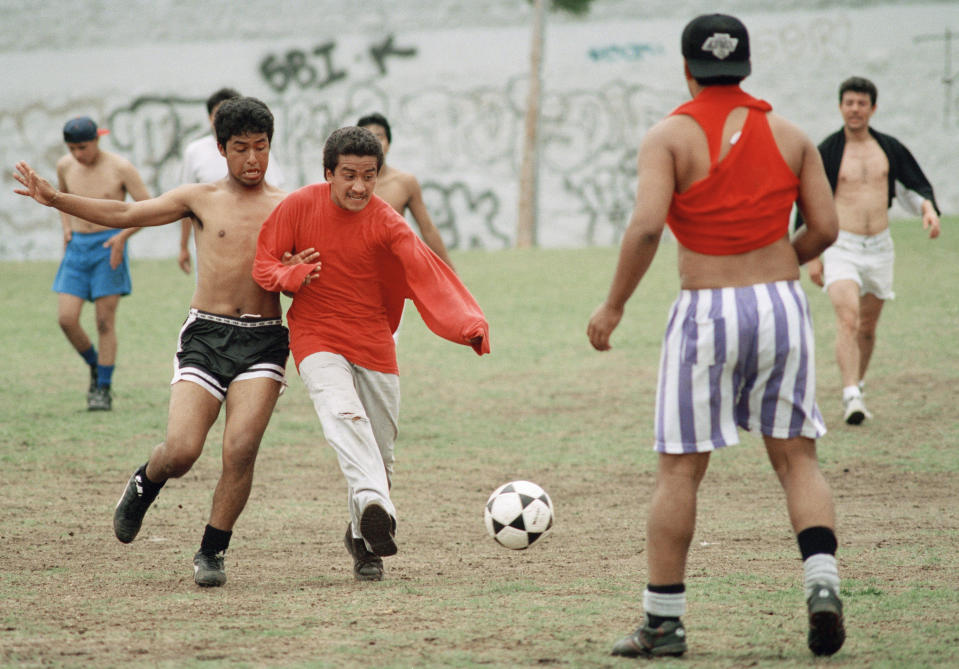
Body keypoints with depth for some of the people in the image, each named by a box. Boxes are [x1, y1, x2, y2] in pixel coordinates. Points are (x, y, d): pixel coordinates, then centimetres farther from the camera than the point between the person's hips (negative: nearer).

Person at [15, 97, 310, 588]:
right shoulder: (201, 199, 10)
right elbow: (124, 214, 11)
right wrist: (54, 199, 4)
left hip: (262, 341, 0)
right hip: (205, 335, 0)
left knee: (240, 448, -17)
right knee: (180, 451, -13)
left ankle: (212, 551, 2)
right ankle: (145, 484, 24)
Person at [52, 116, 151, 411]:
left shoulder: (121, 168, -9)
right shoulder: (65, 166, 4)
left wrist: (122, 236, -17)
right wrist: (66, 228, 10)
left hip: (108, 248, -4)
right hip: (77, 249, 4)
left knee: (105, 322, -4)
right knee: (66, 319, -6)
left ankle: (104, 390, 5)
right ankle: (95, 366, 20)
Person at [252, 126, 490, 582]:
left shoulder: (386, 222, -9)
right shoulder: (300, 206, -7)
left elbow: (429, 274, -23)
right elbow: (264, 263, 3)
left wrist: (469, 323, -39)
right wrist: (291, 276, -21)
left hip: (374, 343, 2)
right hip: (317, 337, -2)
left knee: (379, 449, 6)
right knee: (344, 415, -29)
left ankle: (364, 540, 28)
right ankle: (374, 506, -51)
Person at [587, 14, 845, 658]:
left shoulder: (670, 136, -4)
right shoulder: (789, 135, 7)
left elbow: (647, 225, -17)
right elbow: (825, 227, 4)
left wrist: (614, 305, -8)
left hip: (707, 312, -3)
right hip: (783, 304, 3)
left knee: (681, 469, 4)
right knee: (797, 457, 9)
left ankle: (664, 621, 7)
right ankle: (822, 581, -11)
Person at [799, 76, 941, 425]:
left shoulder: (889, 148, 7)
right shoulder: (827, 151, -1)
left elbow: (914, 186, 16)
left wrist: (928, 209, -6)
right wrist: (811, 256, -1)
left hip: (879, 248, 4)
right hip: (841, 248, -4)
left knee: (868, 327, 11)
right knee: (848, 319, -21)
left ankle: (856, 387, 29)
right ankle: (851, 397, -29)